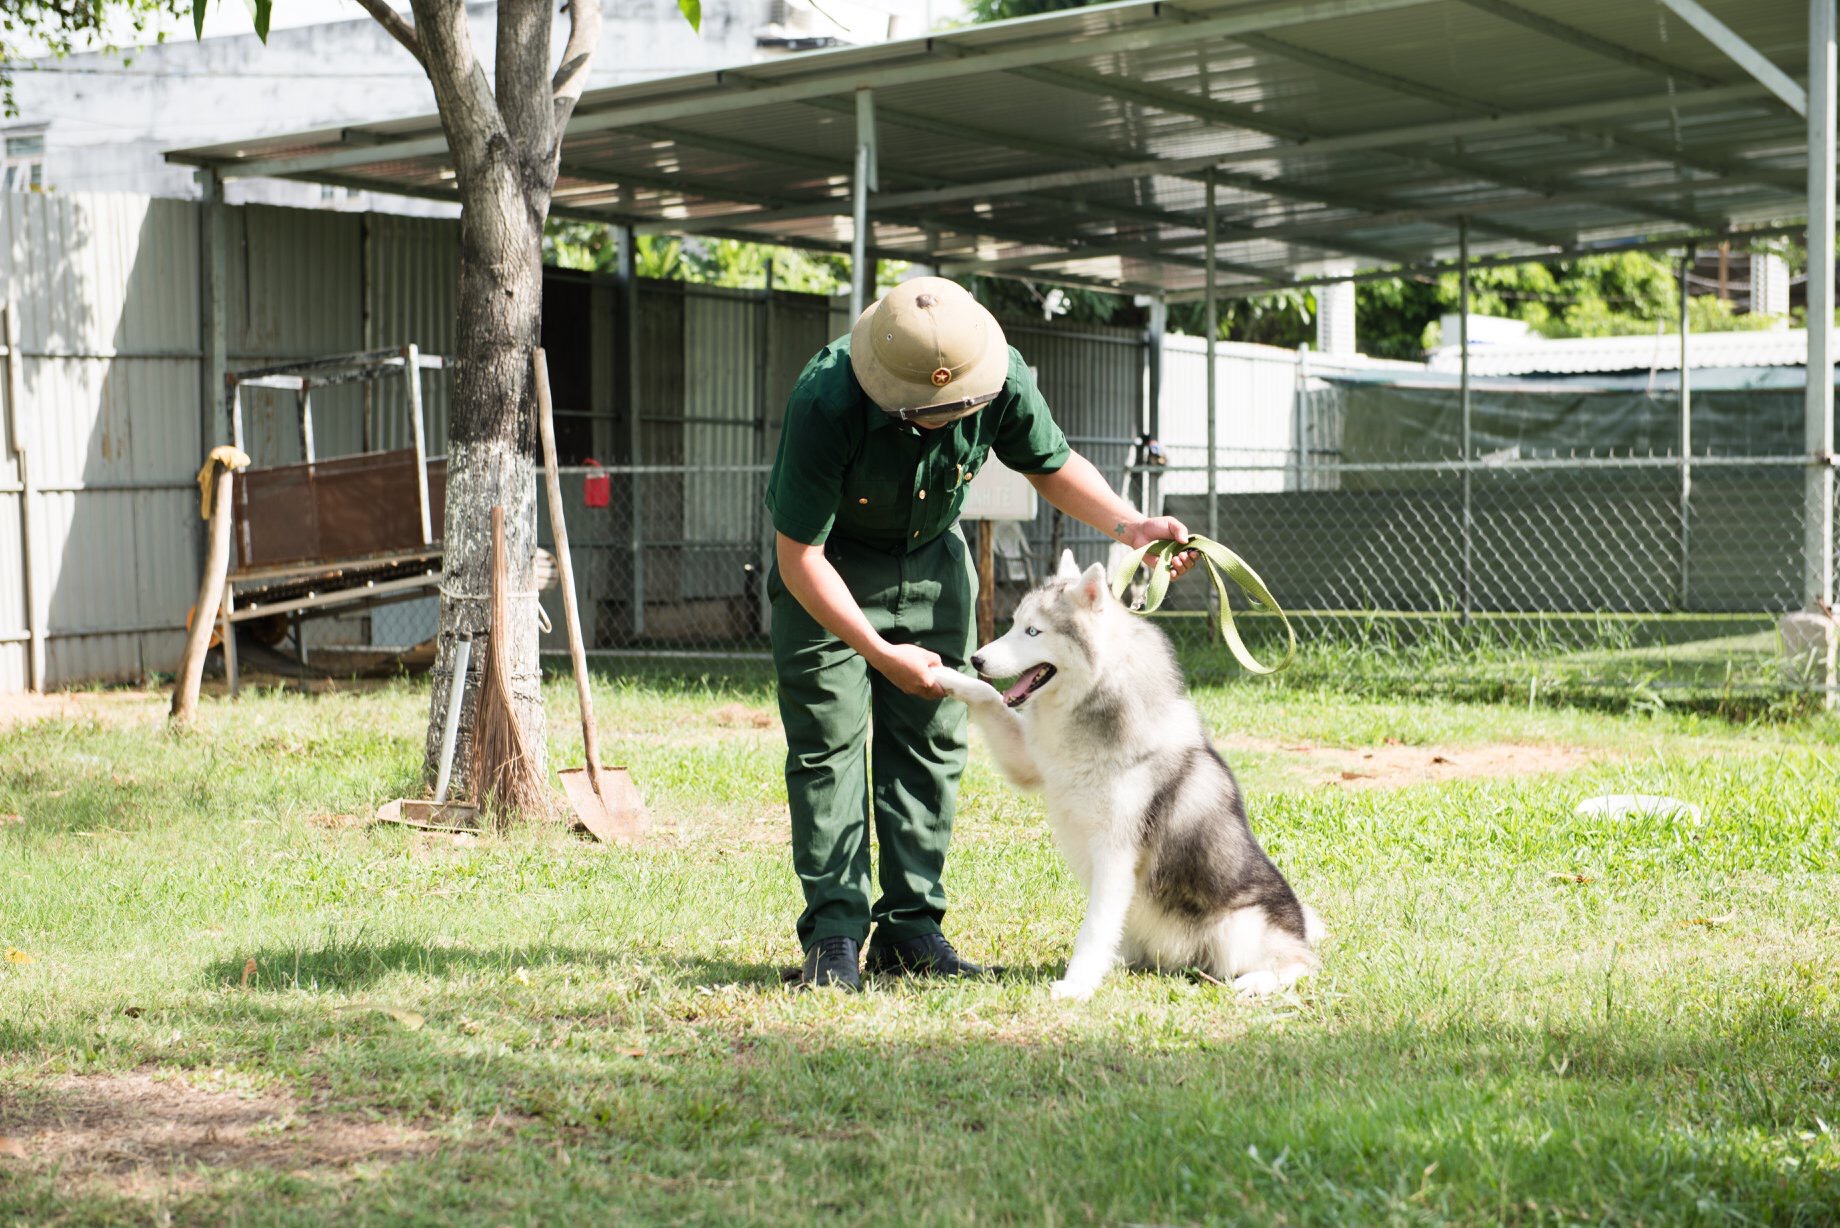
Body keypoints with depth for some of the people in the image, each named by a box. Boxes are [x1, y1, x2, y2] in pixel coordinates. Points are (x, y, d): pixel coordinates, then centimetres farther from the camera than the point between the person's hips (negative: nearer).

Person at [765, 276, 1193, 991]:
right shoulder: (826, 403, -36)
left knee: (932, 740, 1)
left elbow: (1052, 464, -3)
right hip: (828, 563, -4)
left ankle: (911, 926, 7)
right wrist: (881, 653, -30)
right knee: (828, 740, -10)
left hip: (930, 556, 4)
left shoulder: (1002, 378, -24)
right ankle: (834, 933, -5)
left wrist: (1128, 525, -20)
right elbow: (798, 554, -28)